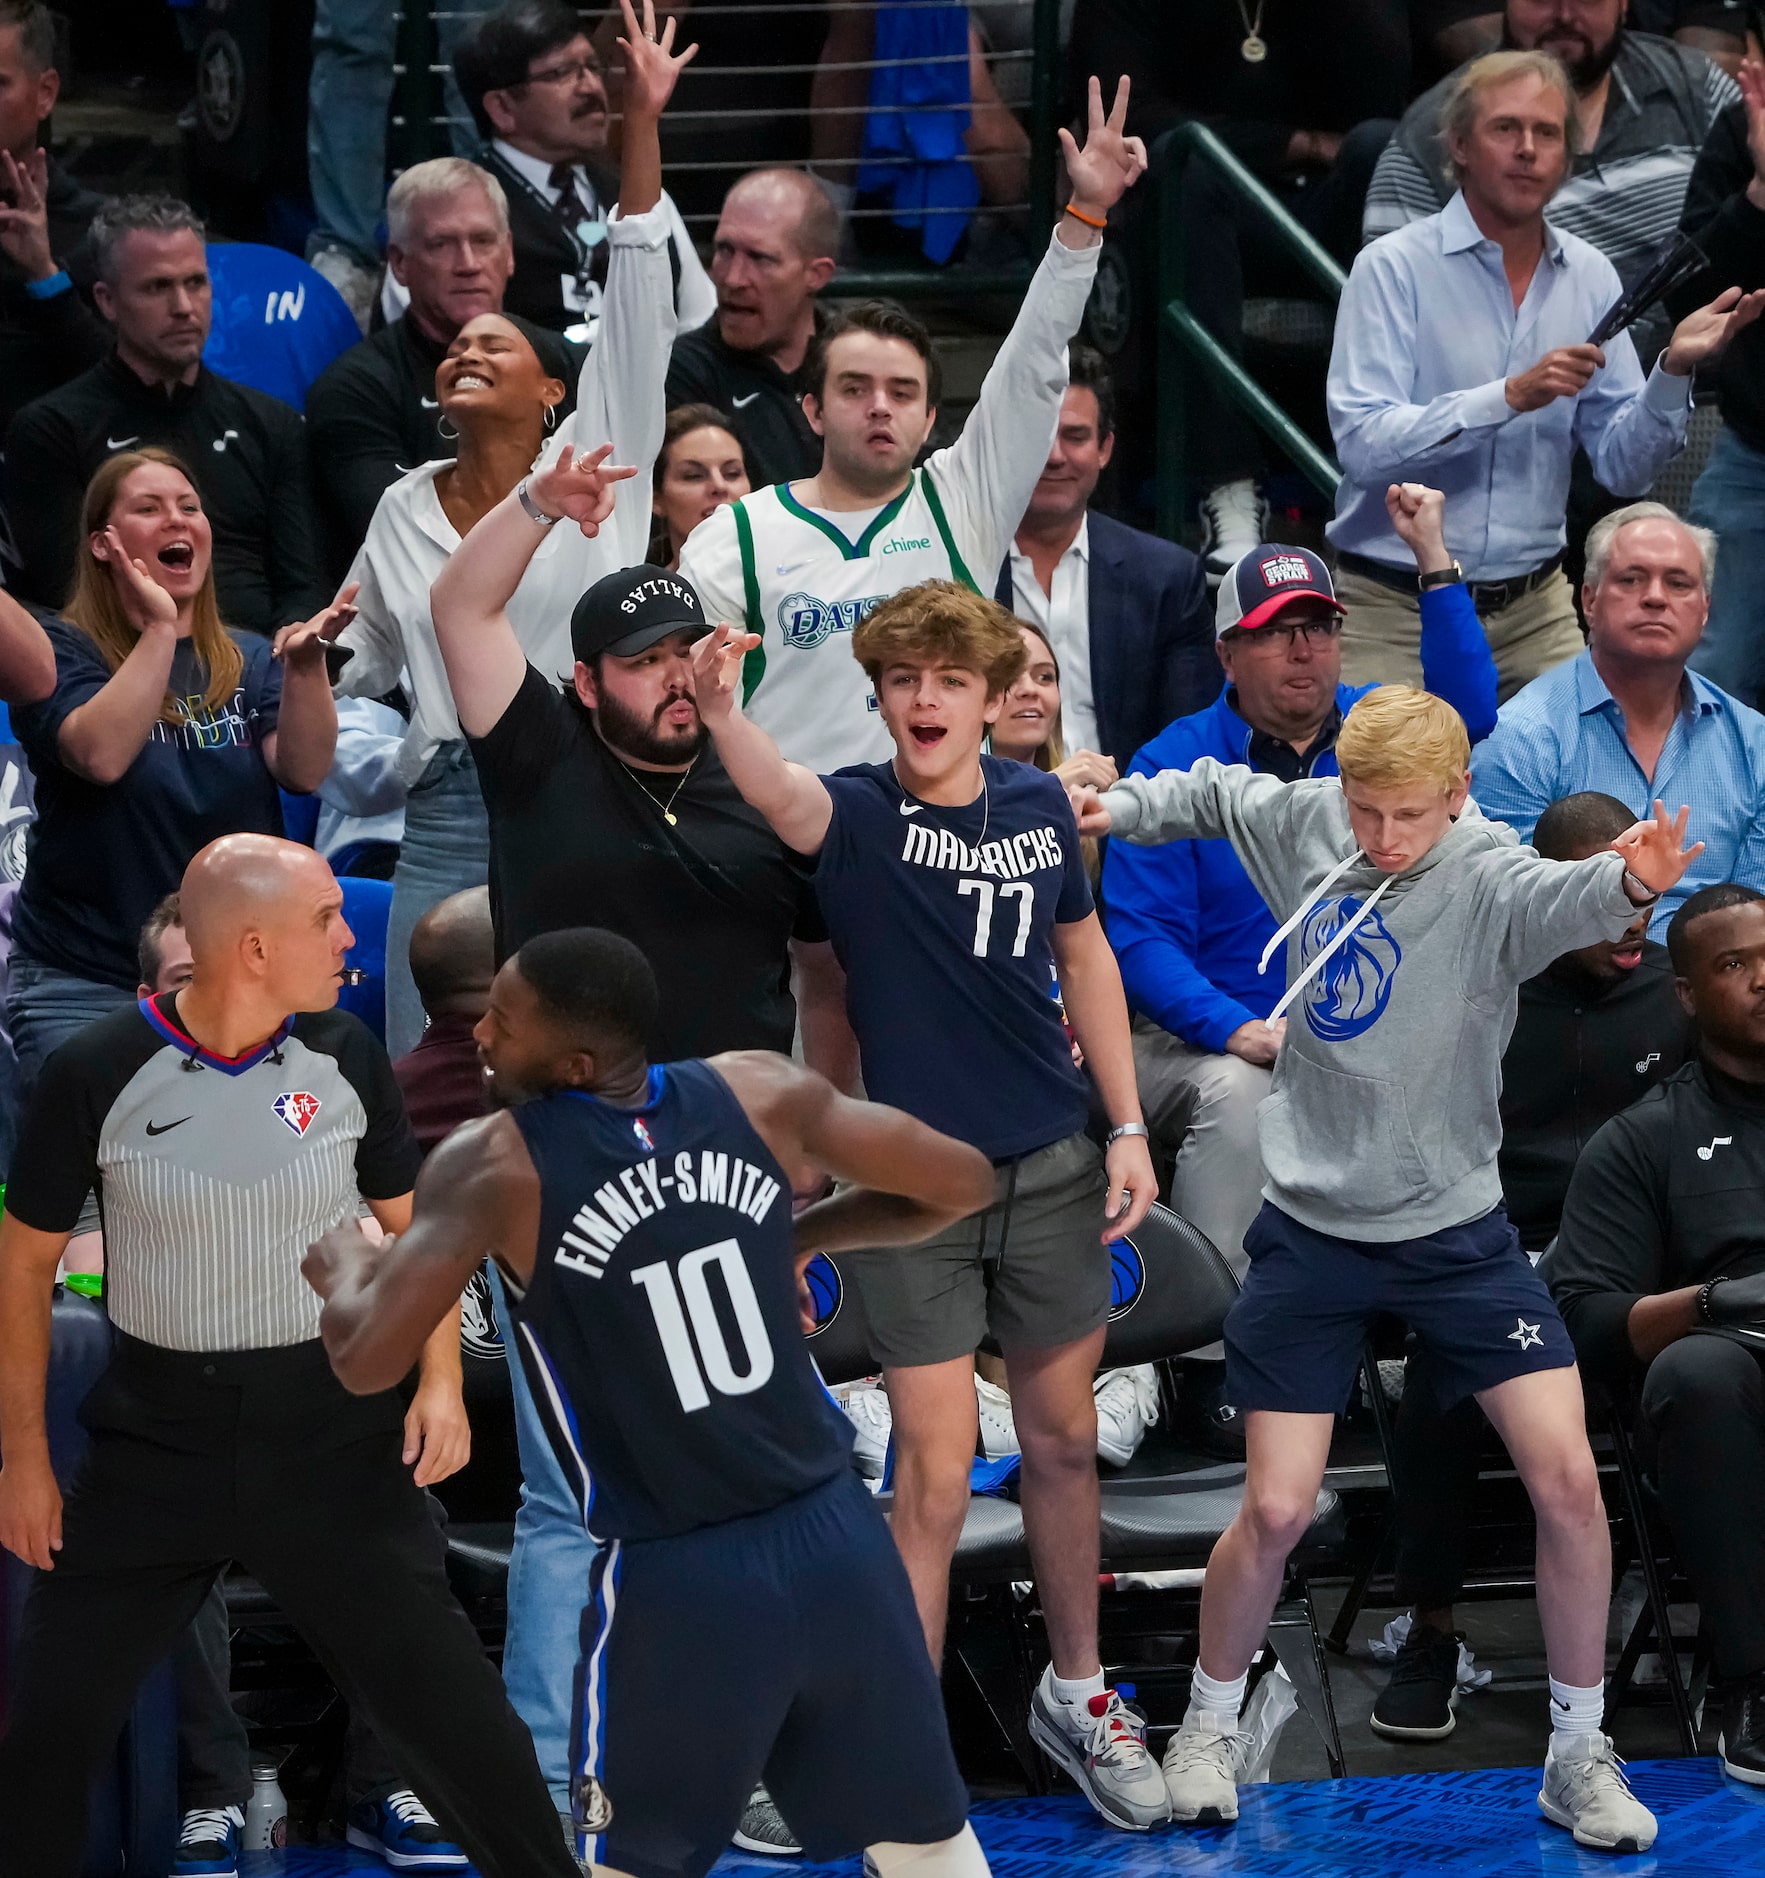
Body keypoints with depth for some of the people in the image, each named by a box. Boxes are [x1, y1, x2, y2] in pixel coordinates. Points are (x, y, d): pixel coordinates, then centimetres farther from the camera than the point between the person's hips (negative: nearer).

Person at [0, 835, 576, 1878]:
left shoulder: (345, 1059, -5)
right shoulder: (97, 1077, -11)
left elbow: (413, 1223, 9)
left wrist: (442, 1379, -4)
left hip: (331, 1430, 1)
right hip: (156, 1438, -1)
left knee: (446, 1704, 0)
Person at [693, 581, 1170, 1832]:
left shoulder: (1037, 803, -1)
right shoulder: (858, 813, -13)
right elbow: (780, 794, -37)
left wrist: (1129, 1129, 9)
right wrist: (723, 715, -60)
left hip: (1054, 1167, 4)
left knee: (1064, 1443, 15)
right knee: (935, 1481, -2)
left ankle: (1078, 1693, 33)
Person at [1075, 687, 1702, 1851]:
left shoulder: (1484, 876, -18)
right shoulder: (1305, 825, -5)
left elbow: (1559, 898, -43)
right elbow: (1217, 794, 19)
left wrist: (1628, 884, -64)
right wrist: (1125, 809, 5)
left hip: (1456, 1232, -2)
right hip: (1312, 1231, 2)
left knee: (1568, 1477, -11)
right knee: (1277, 1511, -1)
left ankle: (1579, 1756, 7)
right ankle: (1210, 1728, 25)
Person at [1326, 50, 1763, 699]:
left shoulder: (1589, 276, 6)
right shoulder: (1392, 268, -8)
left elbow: (1622, 468, 3)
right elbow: (1363, 445, -20)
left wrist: (1672, 372, -14)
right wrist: (1510, 397, -27)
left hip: (1535, 611, 4)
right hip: (1396, 614, -4)